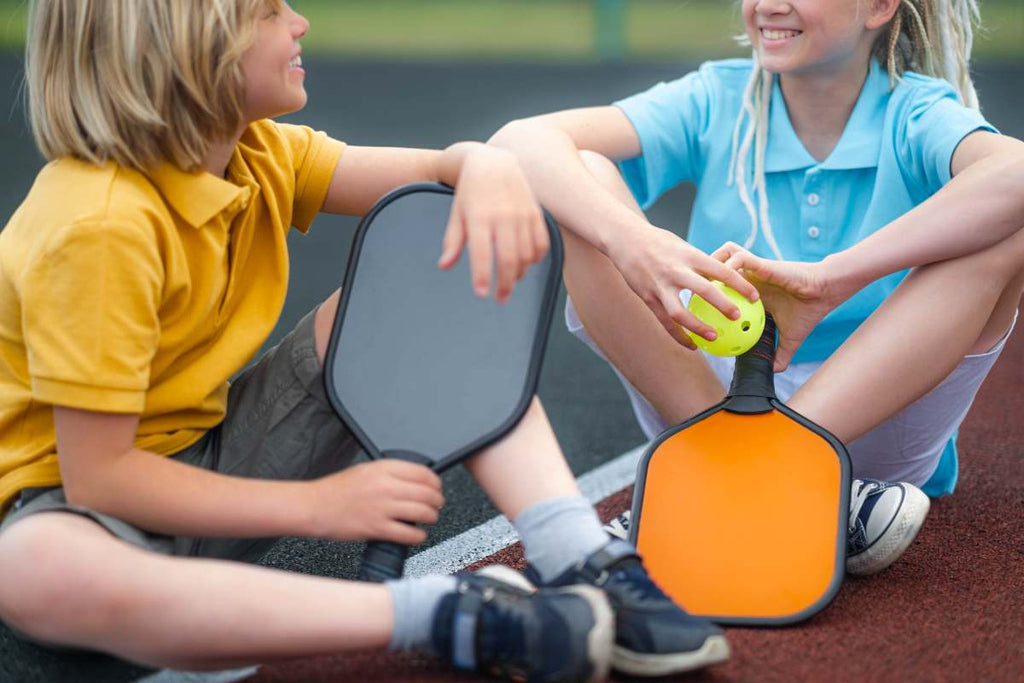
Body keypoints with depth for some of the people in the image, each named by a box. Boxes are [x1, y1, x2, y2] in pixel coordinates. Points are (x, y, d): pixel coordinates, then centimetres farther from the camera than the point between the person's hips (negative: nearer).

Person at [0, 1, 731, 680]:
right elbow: (97, 473, -27)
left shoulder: (257, 154, 0)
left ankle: (588, 565, -19)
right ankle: (452, 616, -45)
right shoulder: (101, 224, -26)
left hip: (214, 464, 7)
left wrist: (488, 168, -31)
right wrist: (315, 505, -25)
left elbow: (441, 168, -5)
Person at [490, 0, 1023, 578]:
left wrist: (831, 277, -38)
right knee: (582, 179, -15)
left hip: (876, 418, -1)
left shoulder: (918, 115, -6)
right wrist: (630, 240, -36)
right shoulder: (716, 103, -1)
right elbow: (521, 142, -16)